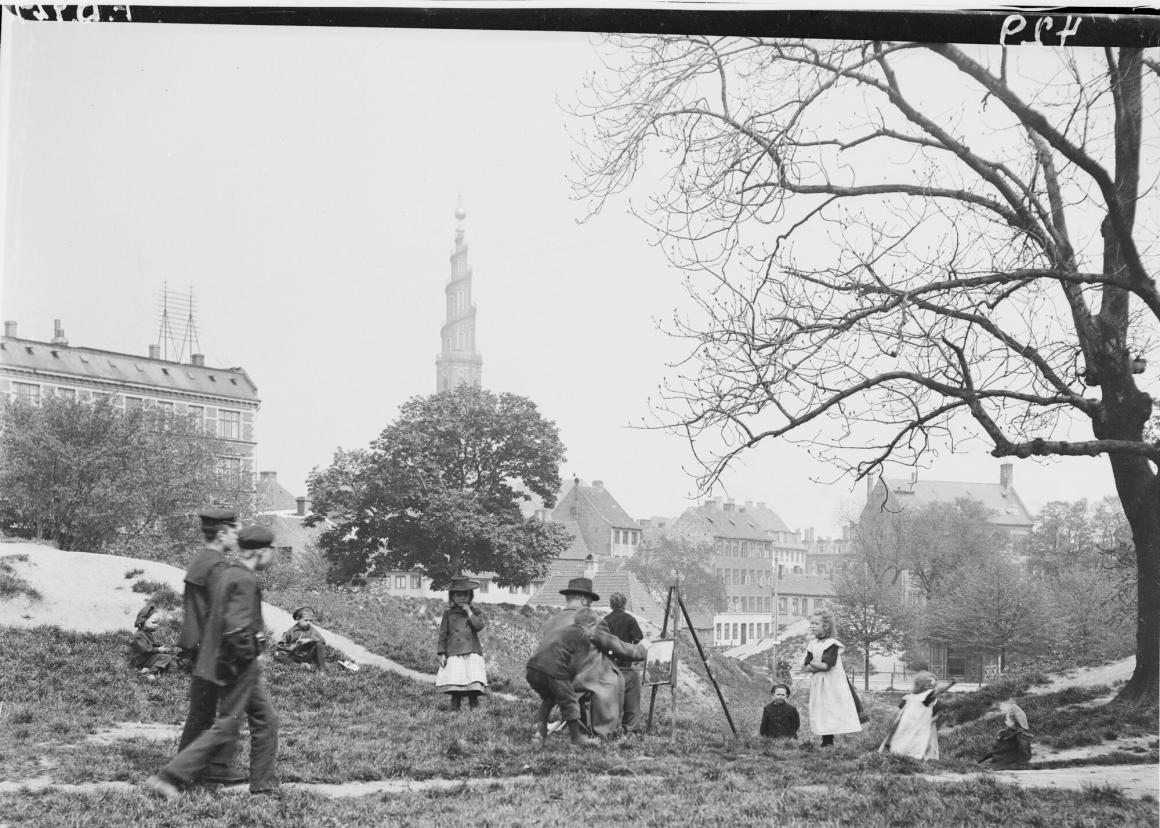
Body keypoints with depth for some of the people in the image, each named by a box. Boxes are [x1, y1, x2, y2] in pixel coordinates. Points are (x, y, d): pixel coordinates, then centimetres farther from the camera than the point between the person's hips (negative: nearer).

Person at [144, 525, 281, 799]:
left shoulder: (223, 574, 9)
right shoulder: (245, 581, -21)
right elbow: (237, 629, -30)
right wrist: (248, 655, -16)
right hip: (239, 664, -10)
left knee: (266, 720, 16)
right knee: (225, 728, -2)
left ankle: (264, 783, 23)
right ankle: (167, 777, -1)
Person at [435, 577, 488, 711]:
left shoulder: (475, 613, 11)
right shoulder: (448, 613, 11)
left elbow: (479, 626, -9)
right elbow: (443, 634, 9)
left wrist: (469, 612, -6)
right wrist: (441, 653, 3)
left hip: (472, 653, 0)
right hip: (454, 654, 0)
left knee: (474, 687, -9)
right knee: (455, 689, -6)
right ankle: (455, 710, 0)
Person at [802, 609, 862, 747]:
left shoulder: (832, 644, -10)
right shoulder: (812, 644, 10)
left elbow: (826, 665, -19)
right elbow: (807, 667, 4)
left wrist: (813, 664, -4)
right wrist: (819, 666, -13)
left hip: (833, 684, -6)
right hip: (818, 684, 6)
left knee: (833, 712, -6)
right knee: (821, 713, 4)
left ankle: (829, 742, -5)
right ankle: (826, 741, 8)